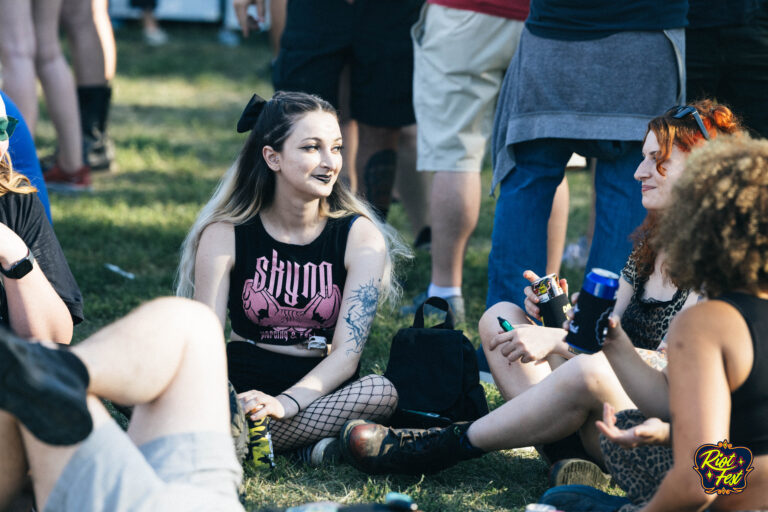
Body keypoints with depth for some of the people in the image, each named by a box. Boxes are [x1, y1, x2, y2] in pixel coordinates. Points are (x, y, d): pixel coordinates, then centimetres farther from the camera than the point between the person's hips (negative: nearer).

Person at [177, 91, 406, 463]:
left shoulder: (360, 237, -1)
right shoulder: (223, 236, 0)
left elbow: (347, 352, -10)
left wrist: (284, 403, -29)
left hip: (318, 391, 1)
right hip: (241, 390, 0)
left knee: (381, 392, -34)